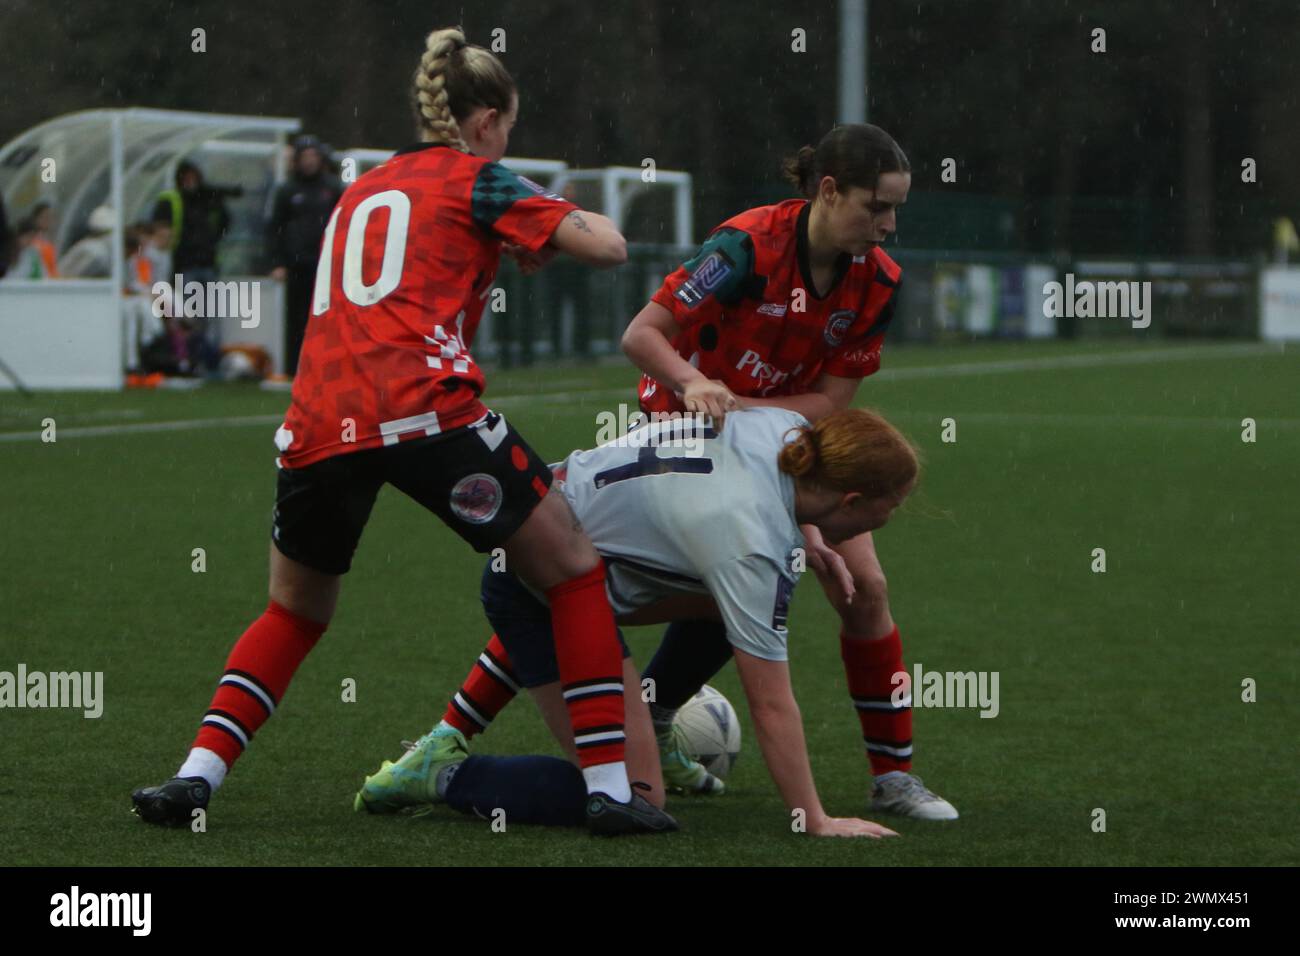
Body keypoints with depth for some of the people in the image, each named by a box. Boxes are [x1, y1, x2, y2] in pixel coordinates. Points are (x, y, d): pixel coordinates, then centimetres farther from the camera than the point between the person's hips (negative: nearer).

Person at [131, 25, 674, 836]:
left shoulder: (361, 191, 28)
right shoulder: (477, 178, 10)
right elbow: (606, 246, 3)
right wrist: (571, 216, 25)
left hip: (318, 426, 6)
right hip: (424, 406, -6)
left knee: (296, 612, 25)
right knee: (573, 569, 7)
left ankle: (197, 776, 9)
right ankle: (610, 789, -1)